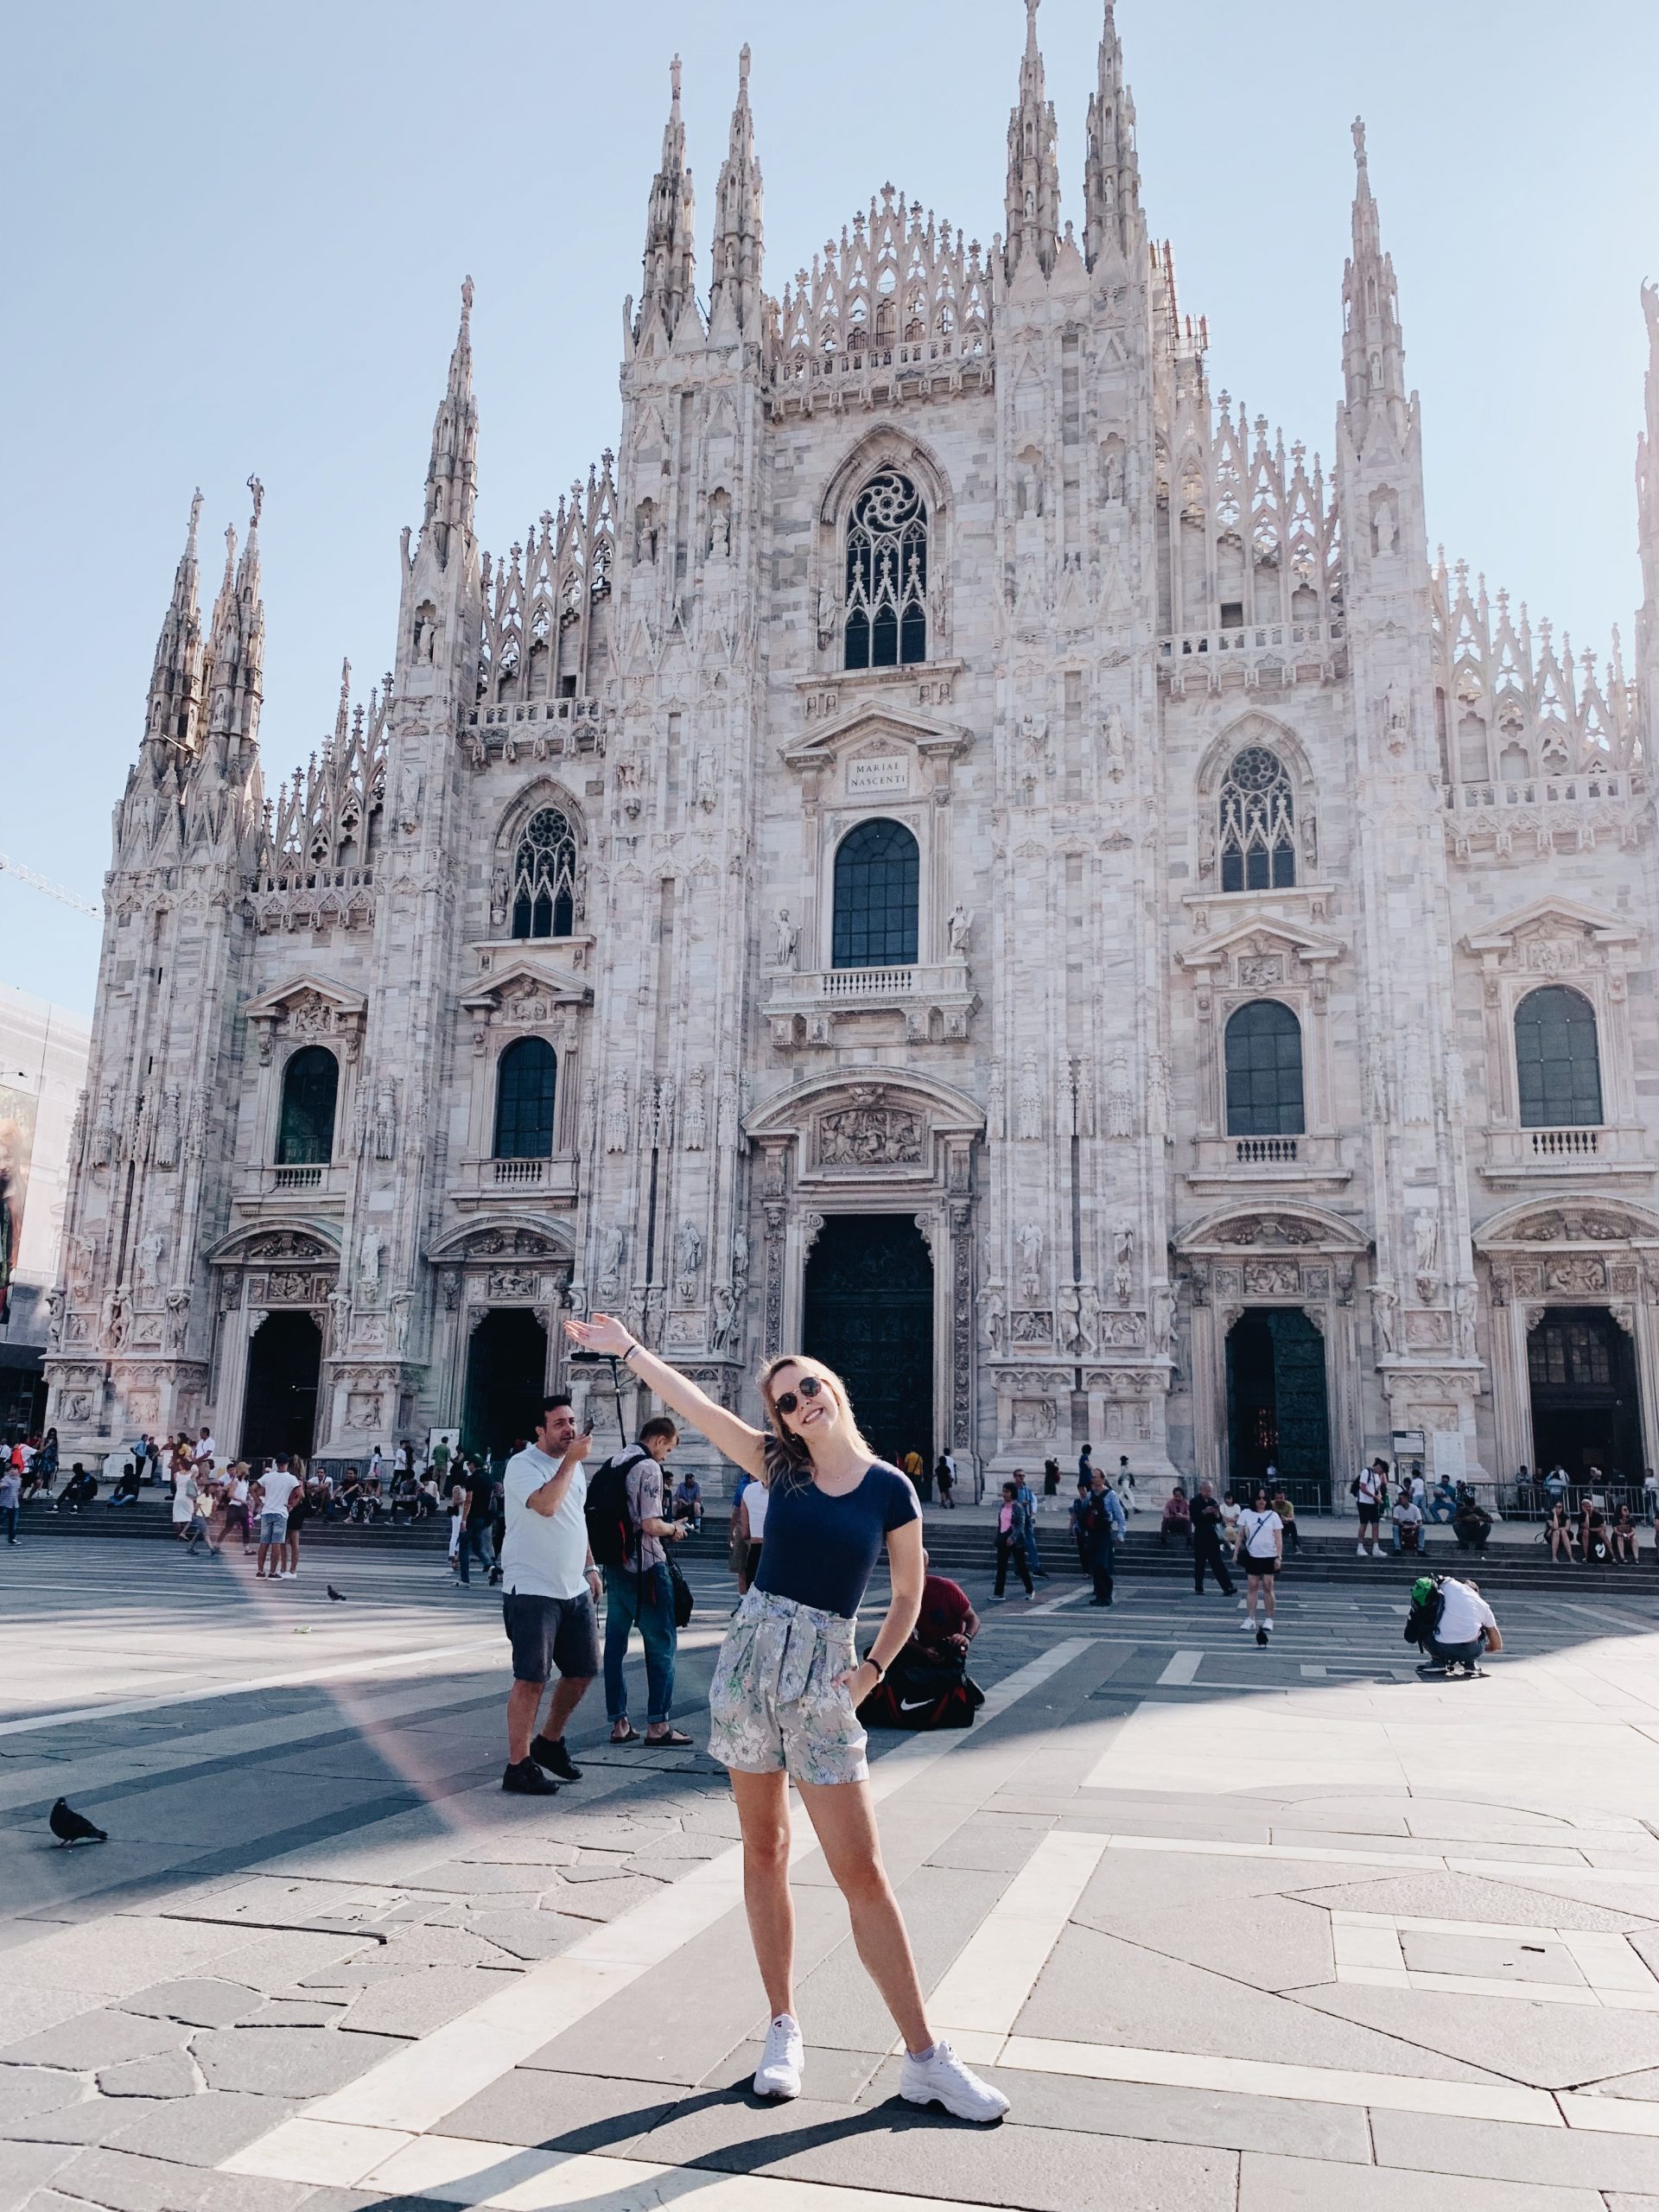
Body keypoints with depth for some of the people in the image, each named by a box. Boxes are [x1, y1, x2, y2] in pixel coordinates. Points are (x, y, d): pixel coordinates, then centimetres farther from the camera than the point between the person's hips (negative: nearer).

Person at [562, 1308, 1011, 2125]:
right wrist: (626, 1348, -3)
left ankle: (924, 2058, 7)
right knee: (763, 1849, 11)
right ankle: (783, 2031, 25)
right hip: (752, 1652, 2)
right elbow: (694, 1404, -1)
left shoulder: (890, 1489, -2)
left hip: (822, 1673, -2)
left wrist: (871, 1670, -2)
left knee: (861, 1871, -3)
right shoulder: (781, 1465, 2)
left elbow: (908, 1598, 8)